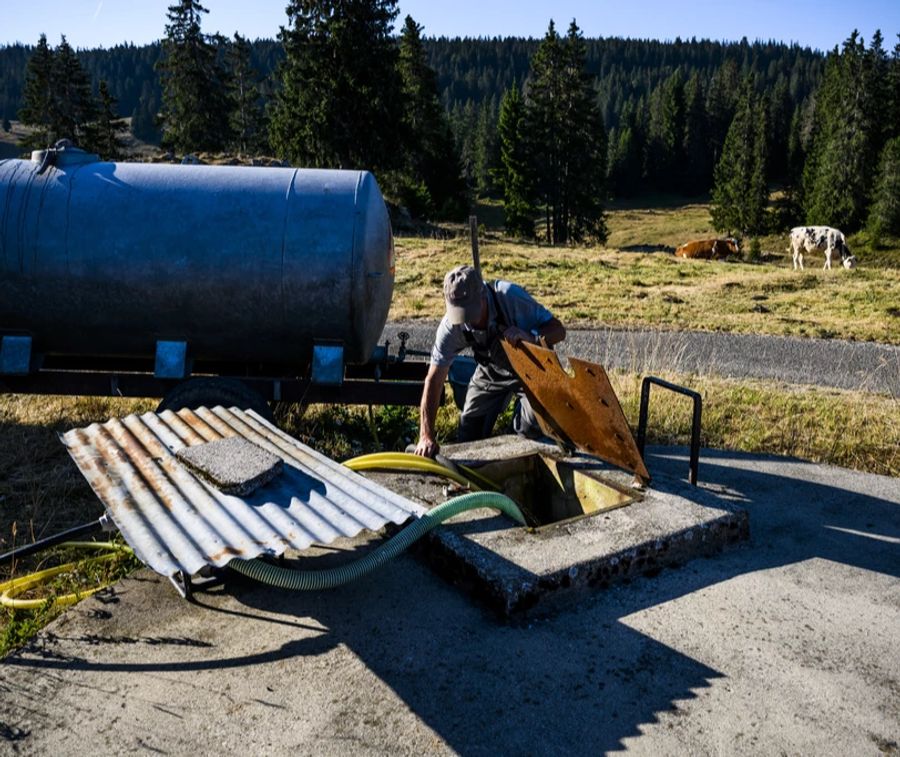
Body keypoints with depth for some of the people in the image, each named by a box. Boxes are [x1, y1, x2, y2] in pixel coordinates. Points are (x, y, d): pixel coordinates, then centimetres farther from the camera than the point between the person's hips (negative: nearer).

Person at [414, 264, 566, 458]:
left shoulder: (510, 296, -35)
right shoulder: (451, 327, -26)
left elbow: (558, 330, -27)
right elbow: (434, 380, -24)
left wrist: (531, 338, -50)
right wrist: (426, 436, -32)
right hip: (492, 372, 2)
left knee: (531, 430, -20)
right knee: (468, 438, -2)